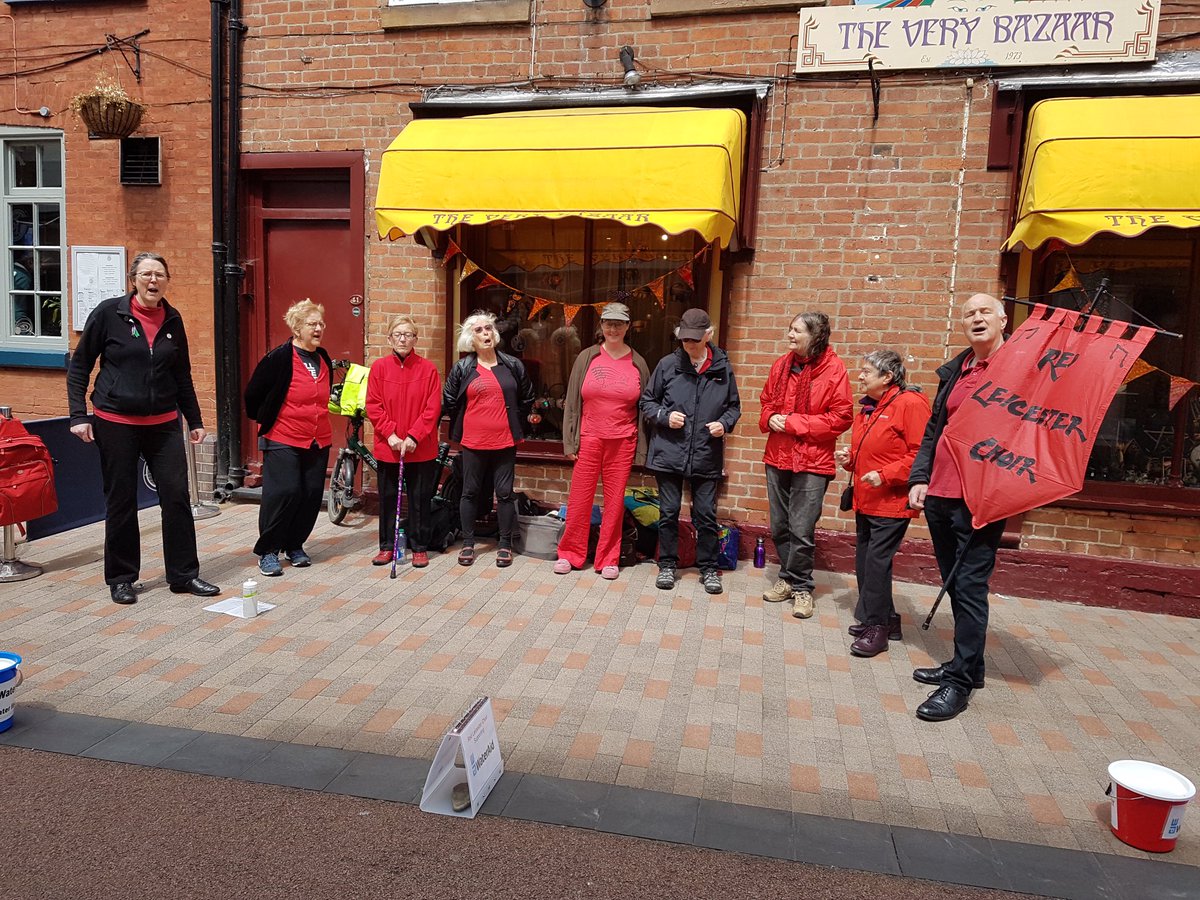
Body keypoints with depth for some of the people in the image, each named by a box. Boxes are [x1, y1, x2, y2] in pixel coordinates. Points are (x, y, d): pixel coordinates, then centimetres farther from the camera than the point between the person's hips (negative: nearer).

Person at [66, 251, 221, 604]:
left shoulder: (173, 319, 5)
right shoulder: (109, 313, -5)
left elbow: (182, 376, 14)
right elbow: (79, 366, 0)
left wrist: (195, 420, 13)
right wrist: (79, 416, -8)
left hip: (163, 424, 3)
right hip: (115, 423, -3)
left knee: (177, 496, 1)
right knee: (120, 502, 6)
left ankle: (184, 575, 14)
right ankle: (120, 578, 21)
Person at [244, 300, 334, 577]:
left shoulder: (324, 360, 9)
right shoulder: (280, 358, -12)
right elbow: (253, 394, -4)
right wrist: (264, 420, 7)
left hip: (318, 441, 6)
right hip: (283, 441, -6)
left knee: (312, 494, 6)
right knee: (283, 493, -8)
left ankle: (295, 546, 22)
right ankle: (268, 550, 7)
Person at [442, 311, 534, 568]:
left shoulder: (513, 365, 4)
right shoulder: (462, 368, 1)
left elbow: (526, 398, 14)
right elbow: (448, 402, 7)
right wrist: (464, 424, 8)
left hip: (505, 442, 0)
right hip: (473, 442, 0)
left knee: (505, 493, 4)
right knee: (470, 492, 8)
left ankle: (505, 544, 16)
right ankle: (468, 543, 21)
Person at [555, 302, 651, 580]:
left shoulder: (637, 363, 3)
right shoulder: (587, 358, 2)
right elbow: (573, 400, 4)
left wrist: (641, 448, 4)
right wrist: (570, 441, 0)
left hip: (622, 442, 0)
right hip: (588, 440, 0)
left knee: (615, 501, 6)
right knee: (578, 498, 5)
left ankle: (608, 558, 18)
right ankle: (570, 552, 20)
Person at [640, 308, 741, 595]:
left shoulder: (723, 368, 1)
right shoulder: (668, 364, -2)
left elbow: (734, 406, 14)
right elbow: (647, 401, 7)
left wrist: (725, 423, -6)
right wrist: (665, 417, -11)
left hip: (706, 456, 0)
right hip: (668, 453, 0)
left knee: (706, 515, 8)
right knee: (668, 512, 9)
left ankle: (708, 568, 23)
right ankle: (667, 565, 24)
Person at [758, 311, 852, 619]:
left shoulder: (833, 369, -10)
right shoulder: (781, 365, 6)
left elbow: (841, 417, -12)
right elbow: (766, 401, 19)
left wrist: (793, 423, -16)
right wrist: (770, 418, -5)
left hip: (812, 461, -5)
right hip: (777, 457, 6)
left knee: (802, 530, -3)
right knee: (779, 526, 13)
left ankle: (801, 587, 15)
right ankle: (788, 579, 29)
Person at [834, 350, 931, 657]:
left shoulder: (910, 404, -13)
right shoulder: (869, 407, 14)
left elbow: (921, 454, -18)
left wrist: (885, 475, -23)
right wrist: (849, 457, 6)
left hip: (892, 502, -9)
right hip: (865, 501, 9)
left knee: (877, 561, -7)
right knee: (864, 560, 12)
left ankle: (876, 627, 5)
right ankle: (885, 619, 26)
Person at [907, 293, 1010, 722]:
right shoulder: (953, 371, 15)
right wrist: (919, 478, 8)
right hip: (940, 494, 7)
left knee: (969, 586, -4)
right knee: (955, 585, 15)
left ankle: (960, 680, 6)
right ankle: (966, 665, 29)